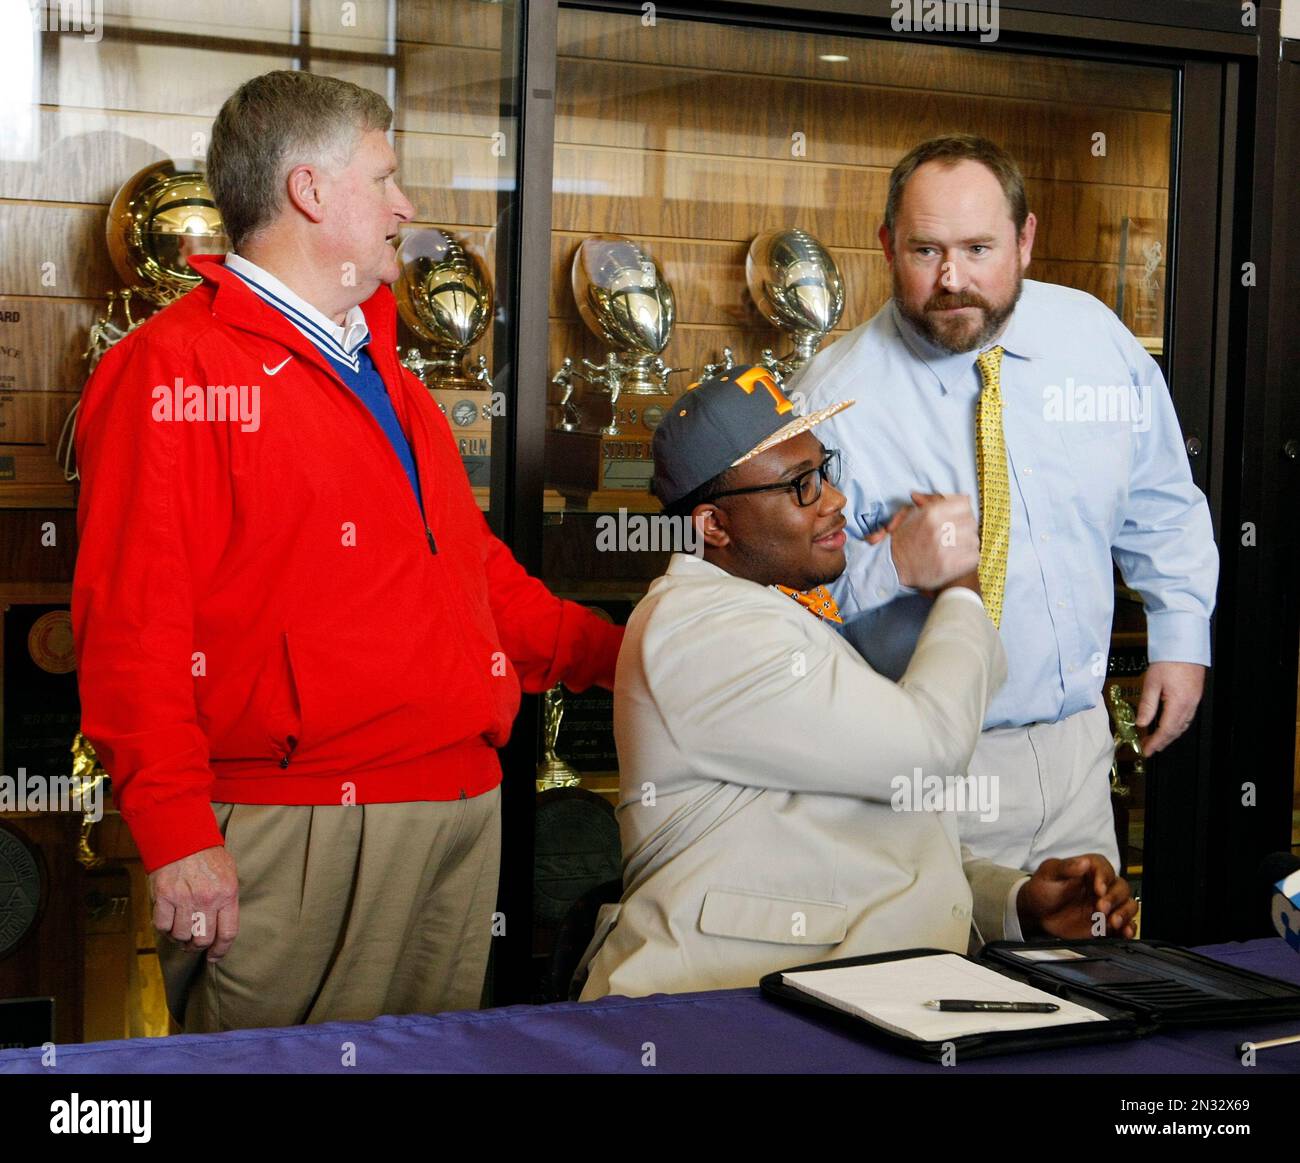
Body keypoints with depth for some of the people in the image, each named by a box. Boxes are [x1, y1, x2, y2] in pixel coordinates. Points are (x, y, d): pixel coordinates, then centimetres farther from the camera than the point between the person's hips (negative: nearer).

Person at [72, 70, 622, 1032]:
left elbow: (477, 568, 28)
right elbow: (131, 618, -14)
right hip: (301, 833, -8)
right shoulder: (176, 368, -7)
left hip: (466, 807, 8)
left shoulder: (384, 375, 21)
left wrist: (614, 654, 19)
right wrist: (178, 830, -19)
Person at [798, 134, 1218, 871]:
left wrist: (1182, 635, 10)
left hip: (1078, 746, 4)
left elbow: (1162, 507, 14)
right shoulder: (837, 397, -15)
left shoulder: (1096, 338, 0)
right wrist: (893, 565, -30)